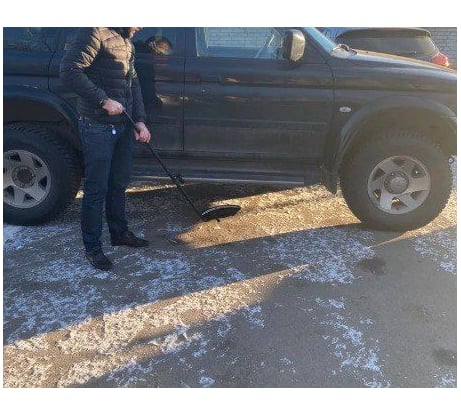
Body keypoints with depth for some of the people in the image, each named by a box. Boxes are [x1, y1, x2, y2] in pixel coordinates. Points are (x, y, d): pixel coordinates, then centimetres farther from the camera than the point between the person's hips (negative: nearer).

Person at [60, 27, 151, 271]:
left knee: (119, 184, 17)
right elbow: (68, 71, -22)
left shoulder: (126, 41, 14)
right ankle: (92, 247, 15)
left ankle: (120, 233, 33)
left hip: (123, 124, 8)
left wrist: (140, 120, 8)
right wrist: (104, 100, -20)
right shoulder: (96, 33, -14)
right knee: (97, 189, 1)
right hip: (97, 126, -8)